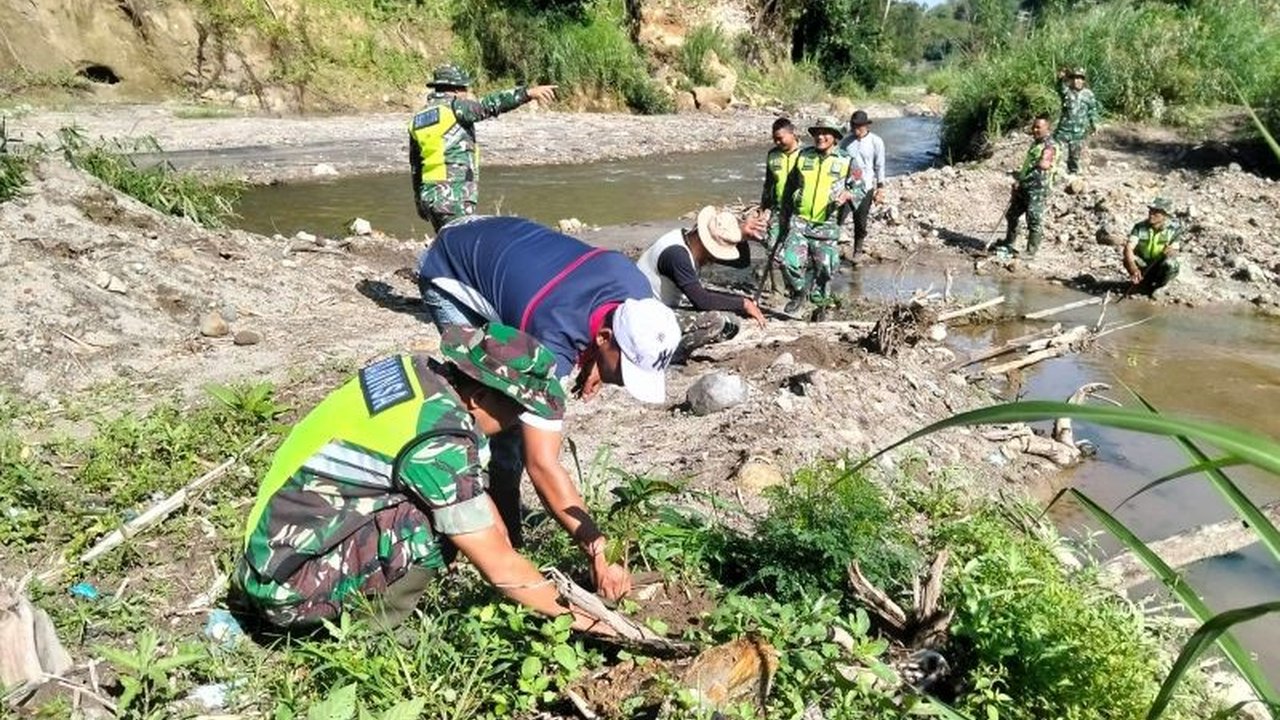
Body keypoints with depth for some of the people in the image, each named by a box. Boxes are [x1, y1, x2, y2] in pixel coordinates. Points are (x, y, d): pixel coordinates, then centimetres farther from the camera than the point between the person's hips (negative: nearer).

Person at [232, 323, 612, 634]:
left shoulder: (419, 372, -2)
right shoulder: (438, 442, -26)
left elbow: (472, 491, 11)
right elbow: (498, 566, -18)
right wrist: (575, 614, -5)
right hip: (291, 585, -8)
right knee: (439, 526, -21)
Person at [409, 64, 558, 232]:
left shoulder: (418, 118, 17)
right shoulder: (453, 106, -5)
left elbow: (415, 165, 21)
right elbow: (490, 105, -22)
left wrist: (419, 202, 28)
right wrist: (527, 92, -28)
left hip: (428, 194, 8)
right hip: (454, 196, -8)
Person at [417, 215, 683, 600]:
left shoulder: (637, 290, -24)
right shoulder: (553, 339, -42)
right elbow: (542, 464, -43)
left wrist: (592, 362, -11)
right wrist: (599, 552, -44)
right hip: (450, 274, -7)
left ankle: (505, 526, 15)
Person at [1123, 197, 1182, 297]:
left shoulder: (1174, 229, -11)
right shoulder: (1140, 227, -12)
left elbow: (1174, 252, -15)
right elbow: (1128, 248, -26)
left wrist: (1171, 252, -42)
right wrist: (1133, 268, -44)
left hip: (1161, 270, -1)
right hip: (1143, 267, 1)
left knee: (1169, 264, -34)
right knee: (1128, 260, -30)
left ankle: (1154, 288, -3)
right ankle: (1142, 284, -1)